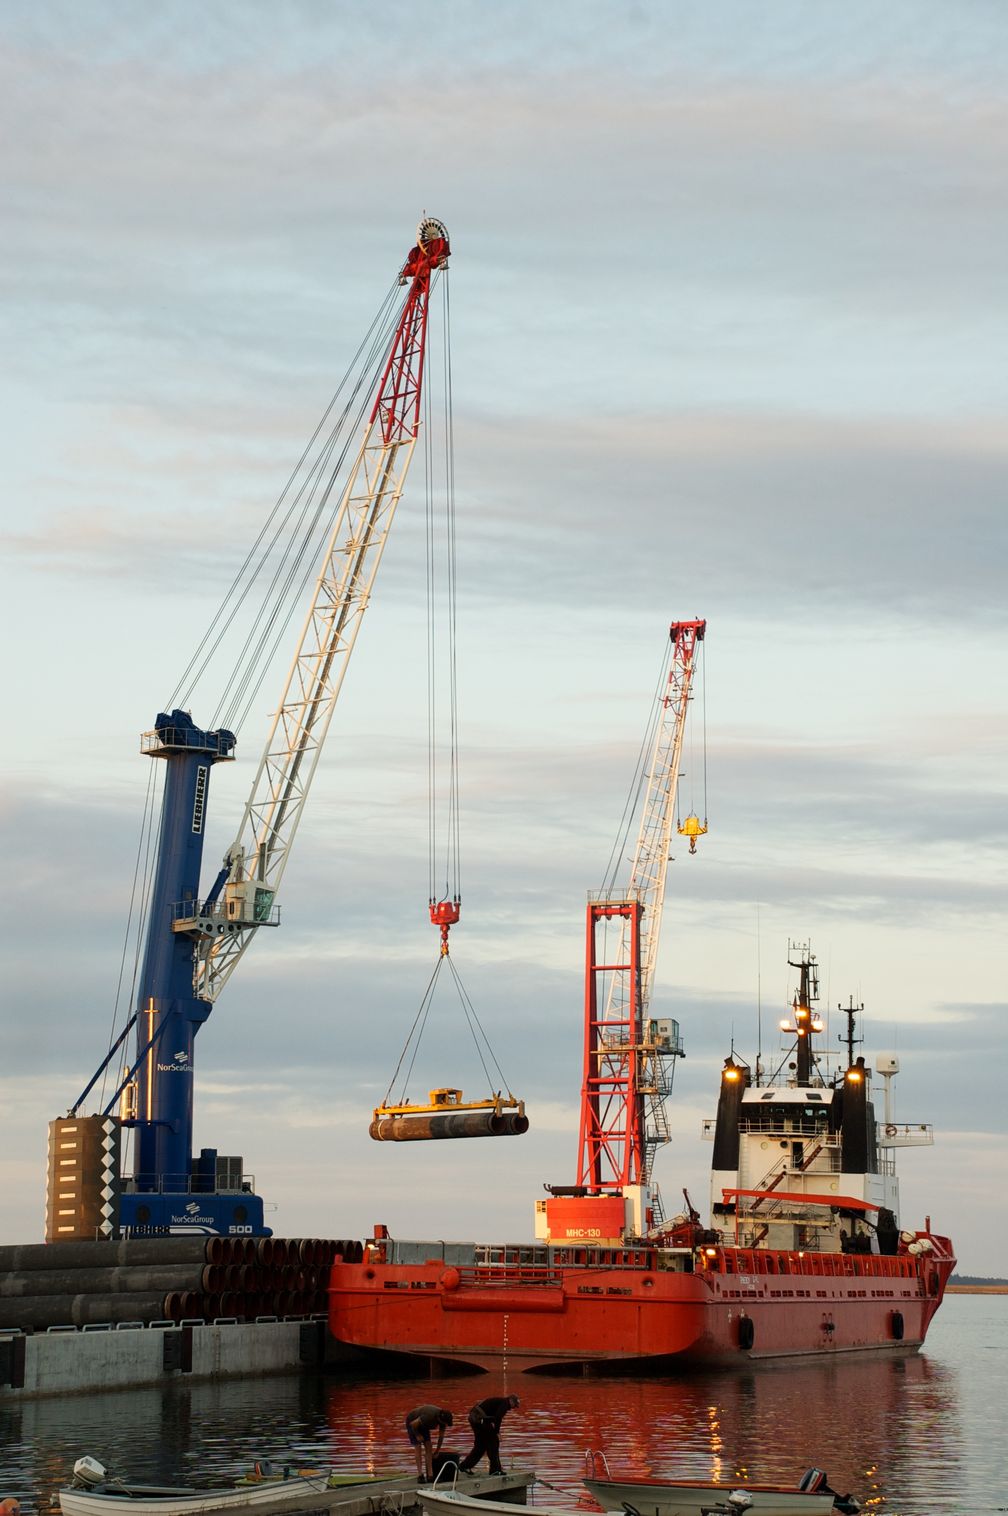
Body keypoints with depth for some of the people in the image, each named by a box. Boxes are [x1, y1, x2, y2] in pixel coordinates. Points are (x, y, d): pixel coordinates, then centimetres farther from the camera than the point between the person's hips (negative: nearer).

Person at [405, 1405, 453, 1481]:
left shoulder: (443, 1417, -16)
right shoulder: (429, 1416, -40)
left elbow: (441, 1436, -3)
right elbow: (413, 1424, -30)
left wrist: (437, 1451, 3)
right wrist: (417, 1435, -17)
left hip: (422, 1425, 7)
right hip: (413, 1423, -7)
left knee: (428, 1447, -4)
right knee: (418, 1447, -15)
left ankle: (430, 1474, -8)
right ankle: (419, 1475, -16)